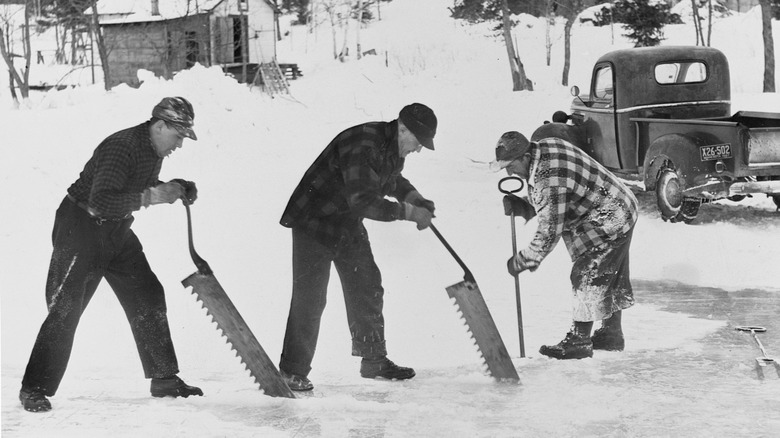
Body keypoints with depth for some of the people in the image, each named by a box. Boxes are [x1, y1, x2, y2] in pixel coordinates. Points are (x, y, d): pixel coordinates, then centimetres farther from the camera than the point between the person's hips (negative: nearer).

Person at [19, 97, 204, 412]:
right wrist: (150, 196, -36)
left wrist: (175, 188, 3)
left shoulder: (154, 151, 3)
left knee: (148, 298, 7)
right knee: (65, 308, -11)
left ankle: (165, 380, 16)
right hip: (80, 229, -9)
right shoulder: (121, 147, -26)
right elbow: (101, 201, -35)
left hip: (117, 232, 9)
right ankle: (35, 389, -4)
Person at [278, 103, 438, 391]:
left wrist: (418, 202, 3)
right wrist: (409, 212, -27)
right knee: (309, 296, -10)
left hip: (349, 225, 9)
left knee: (367, 288, 10)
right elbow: (362, 201, -35)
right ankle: (293, 370, -2)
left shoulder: (394, 149, 1)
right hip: (314, 222, -9)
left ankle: (375, 361, 22)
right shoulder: (361, 144, -29)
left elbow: (393, 181, 23)